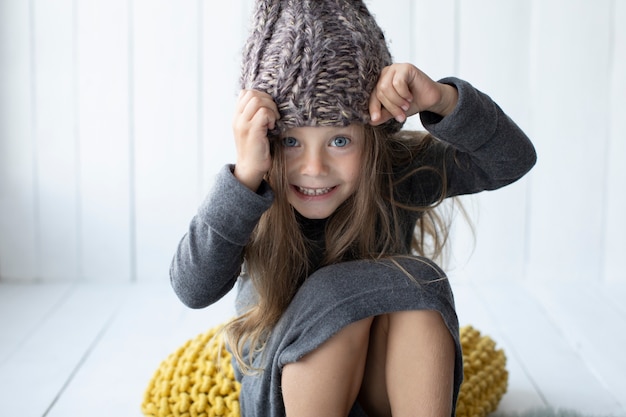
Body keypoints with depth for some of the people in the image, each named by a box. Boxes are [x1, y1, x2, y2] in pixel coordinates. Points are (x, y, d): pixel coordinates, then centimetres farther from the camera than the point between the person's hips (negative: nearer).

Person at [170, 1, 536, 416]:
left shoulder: (397, 171, -13)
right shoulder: (250, 194, -18)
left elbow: (511, 159, -18)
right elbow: (194, 289, -33)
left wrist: (441, 100, -36)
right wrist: (247, 175, -44)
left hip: (388, 383, 2)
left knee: (412, 280, -27)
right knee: (333, 289, -31)